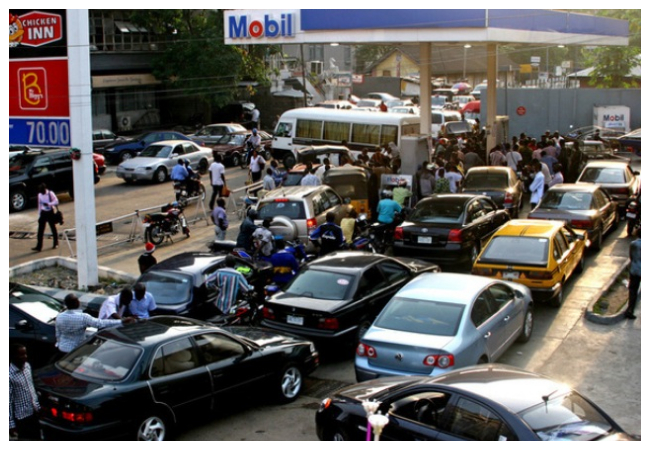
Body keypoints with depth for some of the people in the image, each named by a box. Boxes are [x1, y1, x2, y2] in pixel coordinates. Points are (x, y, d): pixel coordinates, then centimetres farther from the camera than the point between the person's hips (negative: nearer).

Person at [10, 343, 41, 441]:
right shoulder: (10, 375, -25)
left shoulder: (27, 366, -1)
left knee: (37, 439, 21)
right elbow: (8, 401, -21)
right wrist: (11, 424, -19)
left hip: (34, 411, 7)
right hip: (22, 416, -7)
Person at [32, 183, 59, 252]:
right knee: (40, 230, -4)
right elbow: (39, 205, 12)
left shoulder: (50, 193, -8)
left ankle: (55, 243, 25)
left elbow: (56, 201, -17)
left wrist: (48, 204, -31)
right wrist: (39, 215, 11)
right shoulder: (40, 195, 6)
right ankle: (39, 246, -6)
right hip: (43, 213, 4)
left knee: (53, 228, 8)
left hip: (50, 212, -4)